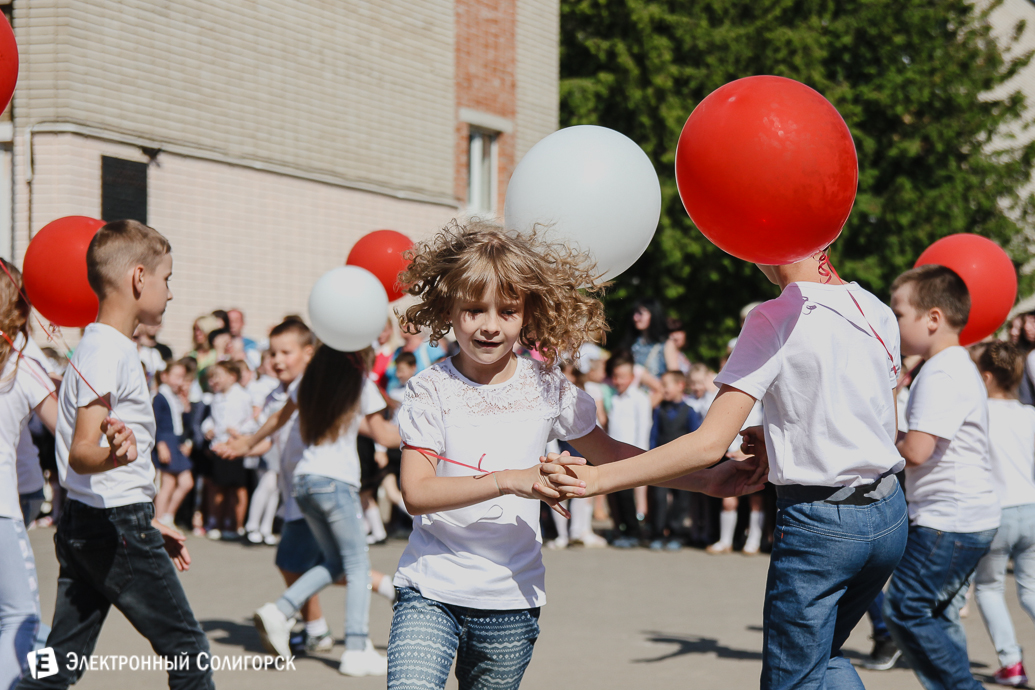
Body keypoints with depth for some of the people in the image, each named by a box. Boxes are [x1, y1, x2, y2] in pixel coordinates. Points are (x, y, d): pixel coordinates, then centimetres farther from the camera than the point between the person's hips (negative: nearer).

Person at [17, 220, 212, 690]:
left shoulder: (101, 347, 16)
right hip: (116, 527, -10)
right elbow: (81, 453, -24)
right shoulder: (109, 352, -16)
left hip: (82, 526, 10)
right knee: (187, 650, 1)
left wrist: (150, 524, 28)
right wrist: (115, 455, -46)